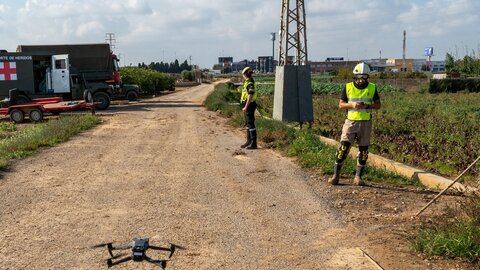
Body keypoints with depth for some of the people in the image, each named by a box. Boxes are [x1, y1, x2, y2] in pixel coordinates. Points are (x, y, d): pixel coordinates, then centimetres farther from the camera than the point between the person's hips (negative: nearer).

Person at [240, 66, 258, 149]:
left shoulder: (250, 83, -16)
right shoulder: (248, 82, 15)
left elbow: (250, 96, -22)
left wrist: (246, 107, -23)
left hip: (249, 105, -11)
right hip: (248, 106, 11)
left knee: (251, 124, -8)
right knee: (247, 124, 15)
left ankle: (253, 143, -6)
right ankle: (249, 141, 23)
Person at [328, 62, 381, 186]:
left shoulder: (372, 88, 3)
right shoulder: (348, 87, 1)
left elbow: (378, 104, 6)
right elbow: (341, 105, 2)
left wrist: (367, 106, -14)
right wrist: (351, 104, -17)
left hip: (366, 123, 2)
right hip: (351, 121, -1)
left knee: (363, 150, 6)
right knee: (343, 148, -8)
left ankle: (358, 177, 16)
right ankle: (336, 175, 0)